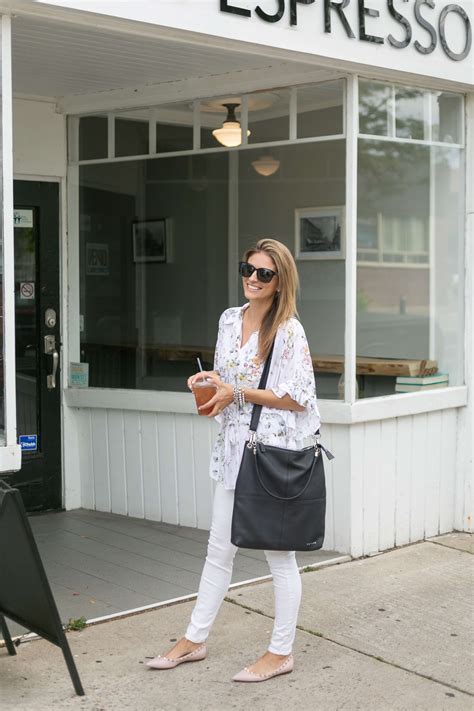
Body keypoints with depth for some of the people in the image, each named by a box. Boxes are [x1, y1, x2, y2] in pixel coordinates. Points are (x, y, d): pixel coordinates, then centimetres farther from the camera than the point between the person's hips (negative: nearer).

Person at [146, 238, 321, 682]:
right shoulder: (230, 320, 8)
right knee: (219, 550, 15)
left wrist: (238, 393, -18)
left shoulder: (289, 331, -13)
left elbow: (297, 398, -16)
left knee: (279, 553, 5)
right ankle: (194, 640, 26)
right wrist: (210, 379, -2)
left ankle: (280, 653, 17)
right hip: (234, 447, 7)